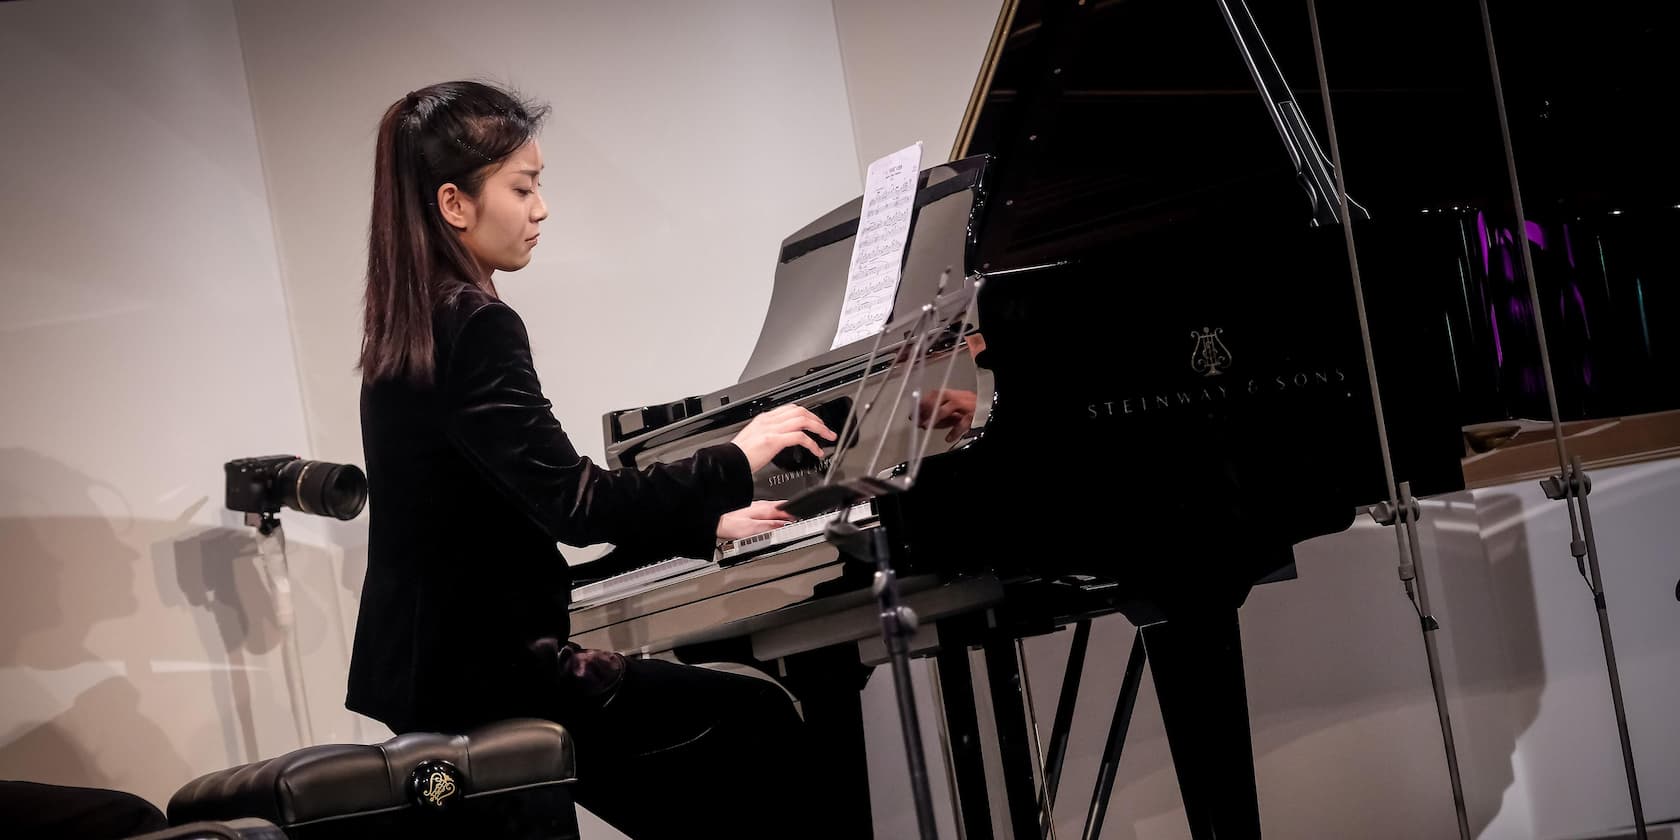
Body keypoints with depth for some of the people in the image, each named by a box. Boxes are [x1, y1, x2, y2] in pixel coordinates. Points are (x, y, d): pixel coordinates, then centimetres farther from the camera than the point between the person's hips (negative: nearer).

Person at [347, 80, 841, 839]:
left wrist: (704, 523, 20)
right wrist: (735, 461, -15)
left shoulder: (416, 328, 12)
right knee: (757, 717, -1)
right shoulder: (473, 329, -18)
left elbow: (541, 501, 20)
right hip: (482, 671, -9)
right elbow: (573, 504, -25)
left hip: (441, 660, 9)